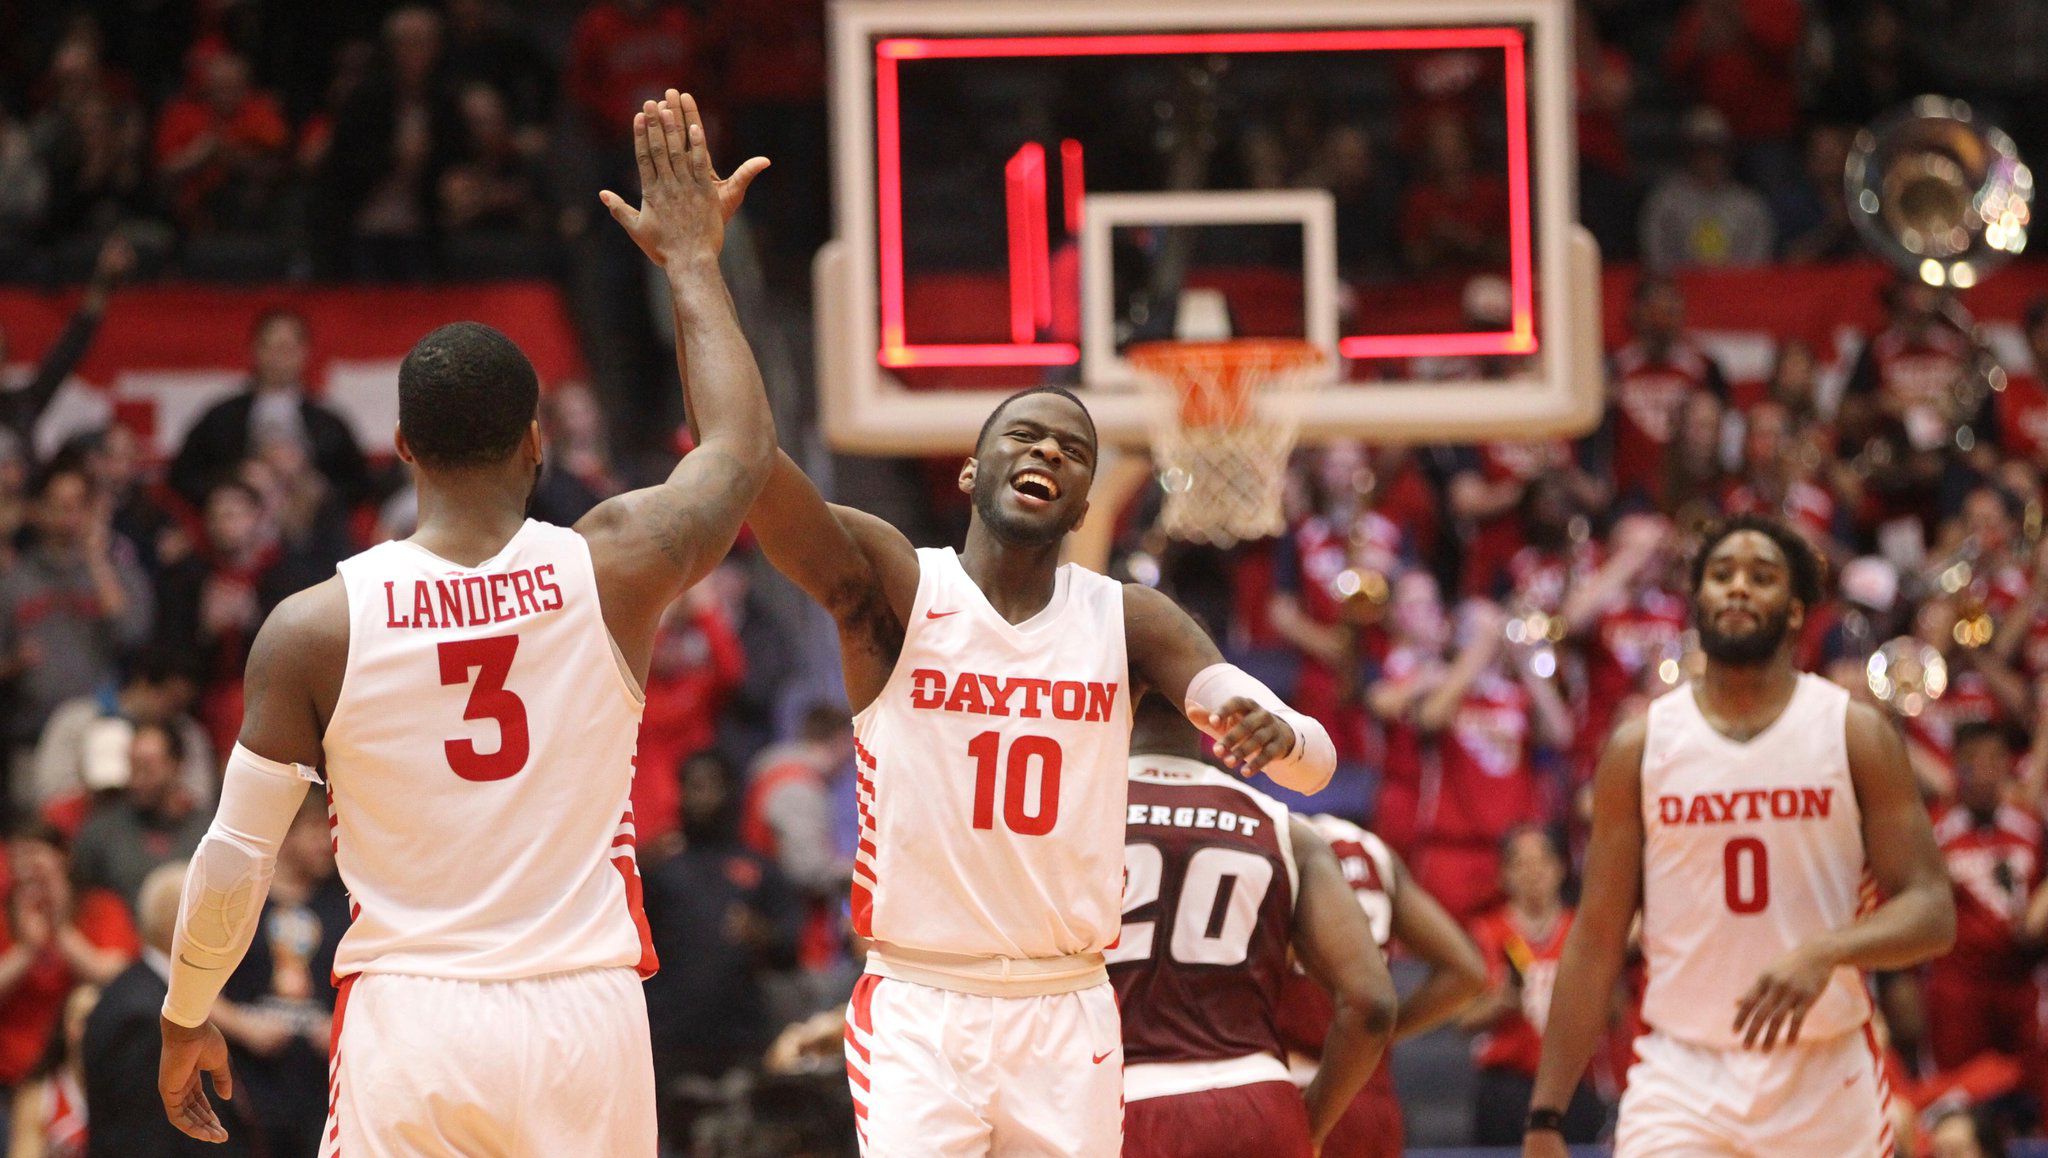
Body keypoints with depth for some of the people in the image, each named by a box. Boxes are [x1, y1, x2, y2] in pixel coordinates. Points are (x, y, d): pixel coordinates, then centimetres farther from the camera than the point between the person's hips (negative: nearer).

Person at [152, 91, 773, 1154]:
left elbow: (235, 858, -1)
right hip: (584, 1020, 1)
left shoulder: (315, 628, -5)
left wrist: (185, 1022, 15)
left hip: (407, 1026, -1)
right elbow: (742, 449, 17)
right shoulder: (612, 571, -3)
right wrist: (691, 260, 28)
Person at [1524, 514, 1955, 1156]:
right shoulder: (1640, 746, 4)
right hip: (1682, 1076, 0)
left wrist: (1826, 952, -25)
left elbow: (1932, 912, -4)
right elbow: (1597, 940, 5)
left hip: (1827, 1077, 0)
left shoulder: (1856, 735, 1)